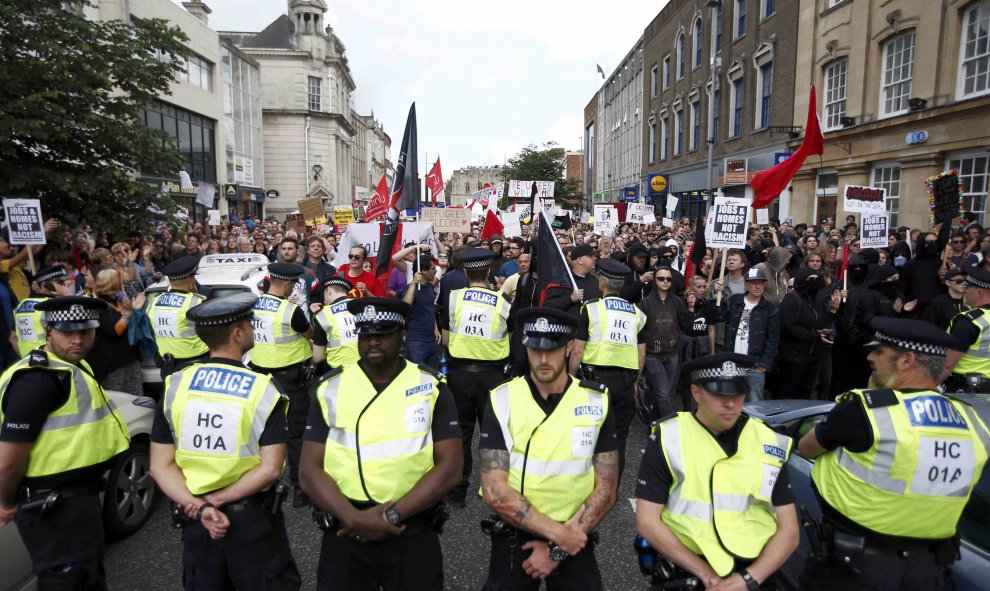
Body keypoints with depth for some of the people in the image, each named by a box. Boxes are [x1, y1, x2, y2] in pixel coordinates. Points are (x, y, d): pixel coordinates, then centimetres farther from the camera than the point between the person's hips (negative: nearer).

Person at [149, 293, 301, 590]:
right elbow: (269, 468, -19)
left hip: (196, 520, 4)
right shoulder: (263, 390, -17)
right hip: (254, 520, -3)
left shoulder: (175, 387, -5)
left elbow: (161, 466, -6)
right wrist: (214, 501, -13)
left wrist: (199, 506, -12)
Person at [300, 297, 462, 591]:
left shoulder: (431, 387, -4)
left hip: (414, 534, -1)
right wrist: (355, 518, -16)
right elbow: (310, 471, -3)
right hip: (346, 533, 1)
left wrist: (393, 515, -16)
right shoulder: (331, 389, 0)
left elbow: (450, 467, -8)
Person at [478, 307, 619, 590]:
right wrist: (559, 533, -18)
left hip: (575, 539, 1)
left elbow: (606, 491, -6)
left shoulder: (597, 402, -9)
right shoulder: (502, 400, -12)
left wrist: (557, 550, -12)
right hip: (514, 537, 0)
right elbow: (495, 491, -15)